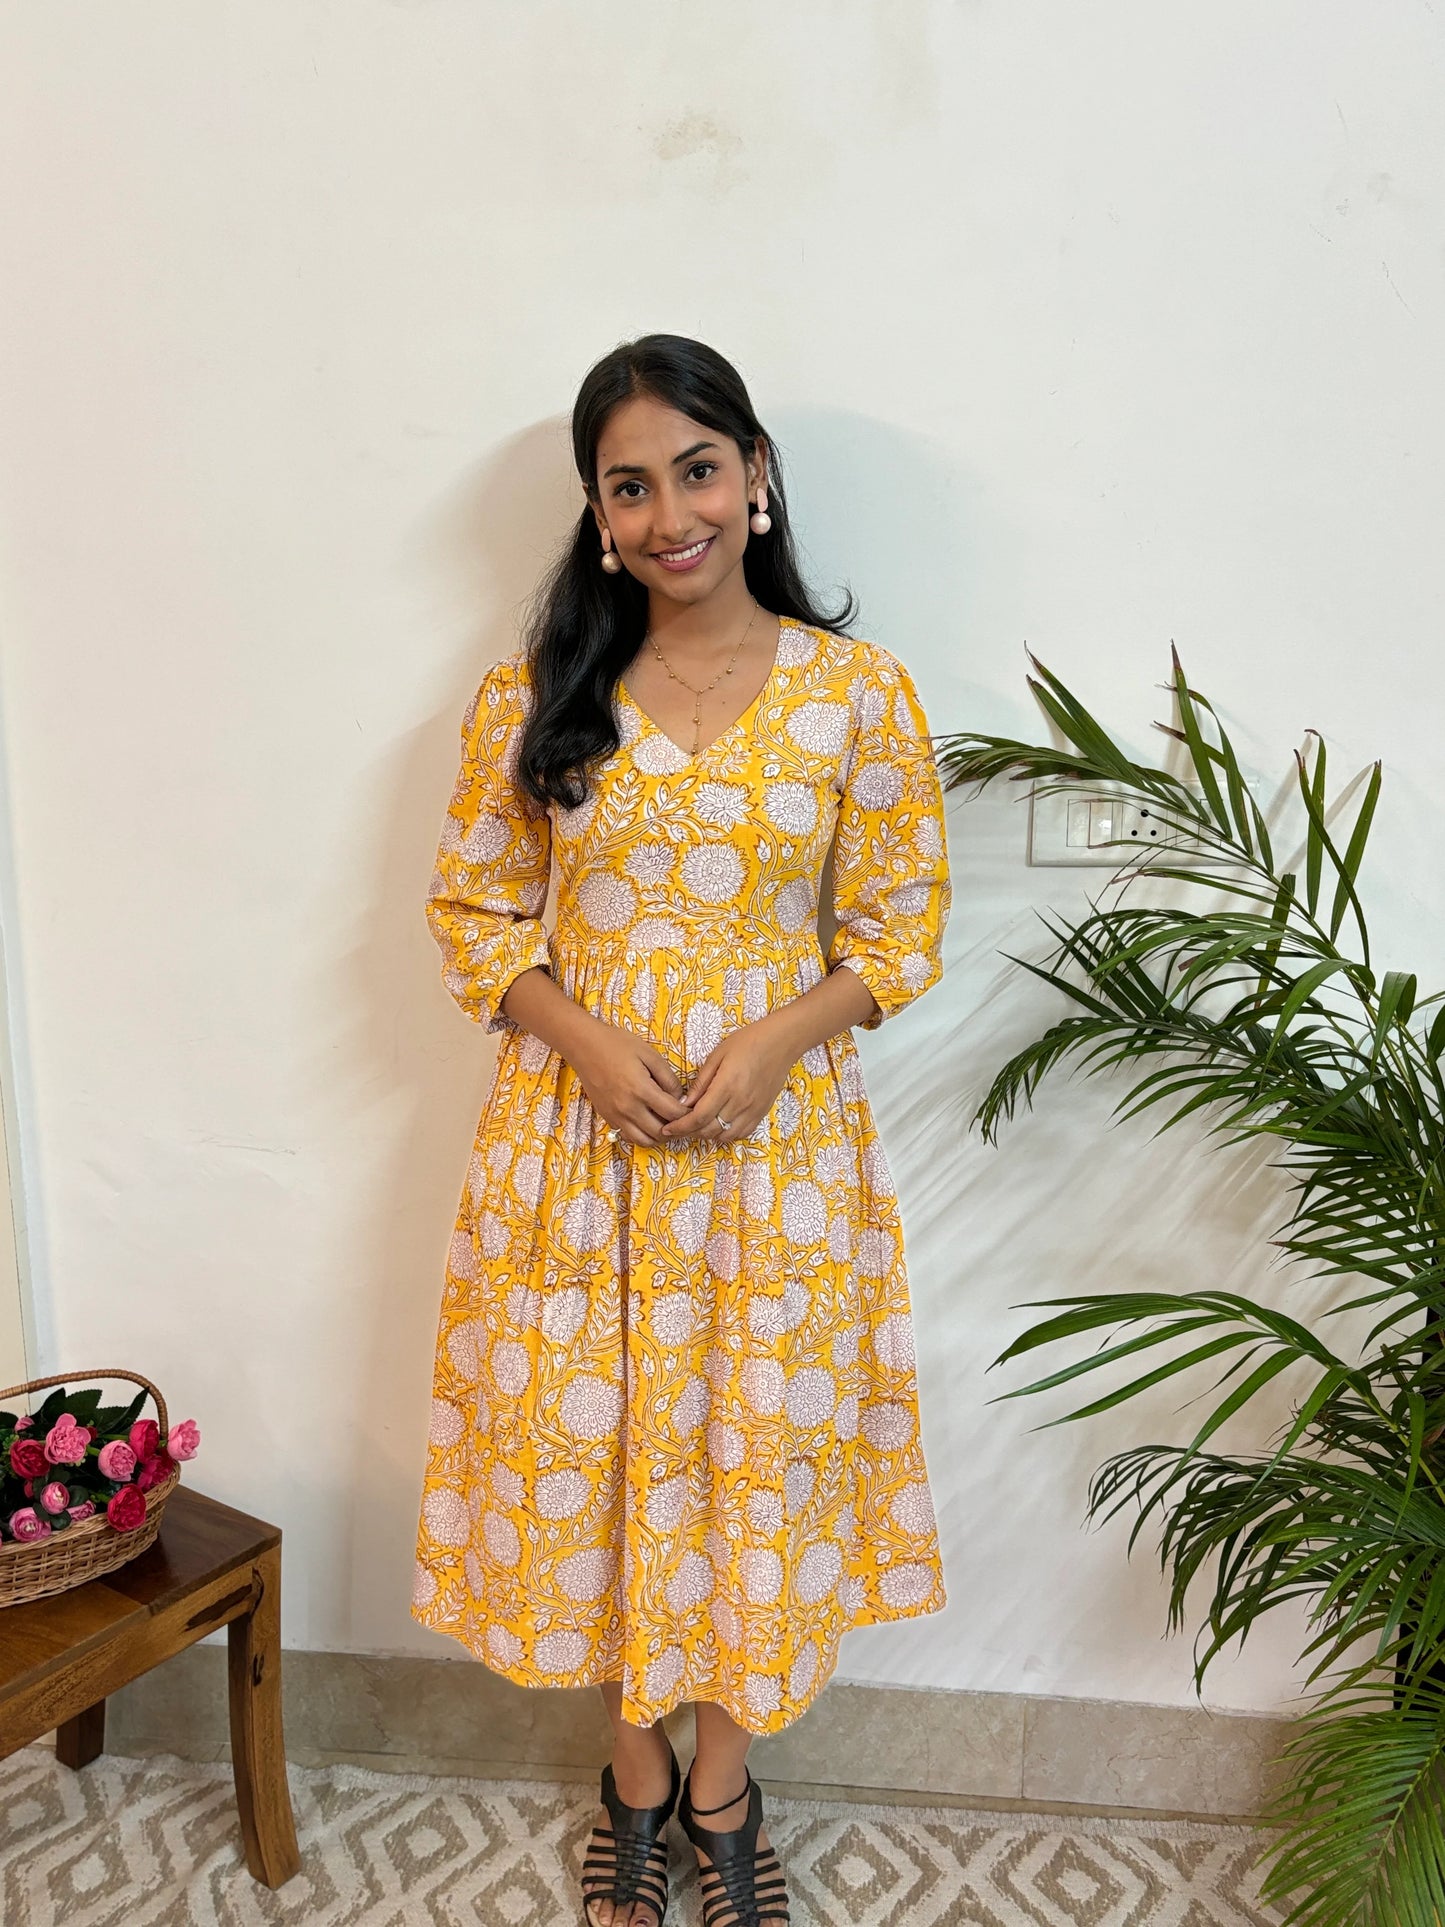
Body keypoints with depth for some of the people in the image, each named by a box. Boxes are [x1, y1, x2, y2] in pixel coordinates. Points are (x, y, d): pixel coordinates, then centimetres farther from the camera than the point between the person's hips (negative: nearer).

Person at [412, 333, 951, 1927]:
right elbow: (472, 906, 4)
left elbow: (900, 925, 0)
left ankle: (722, 1784, 39)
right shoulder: (534, 694, 0)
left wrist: (775, 1044, -15)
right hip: (575, 1132, 1)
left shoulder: (858, 692, -3)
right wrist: (586, 1038, -13)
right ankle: (635, 1775, 40)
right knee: (586, 1453, 12)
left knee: (755, 1450, 11)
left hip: (778, 1132, -1)